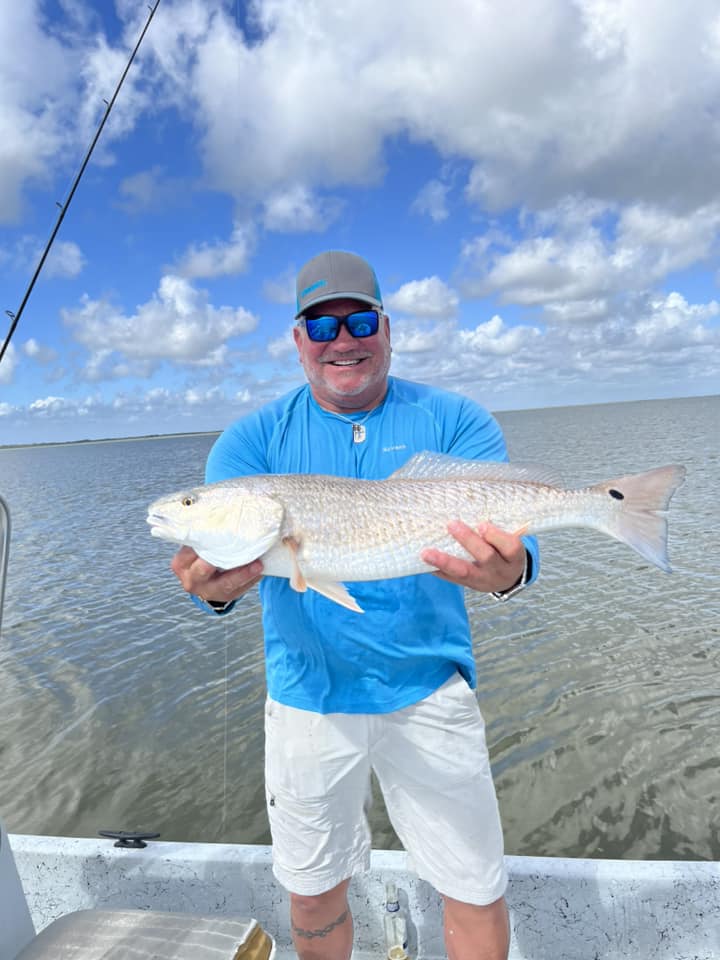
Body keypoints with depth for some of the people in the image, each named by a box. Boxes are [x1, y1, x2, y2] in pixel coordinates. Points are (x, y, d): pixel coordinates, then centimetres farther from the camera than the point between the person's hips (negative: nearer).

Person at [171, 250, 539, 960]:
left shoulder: (454, 421, -4)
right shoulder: (254, 438, -3)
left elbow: (506, 527, -15)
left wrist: (510, 569, -39)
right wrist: (216, 582, -40)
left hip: (430, 690, 0)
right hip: (308, 696, 1)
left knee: (477, 892, 12)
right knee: (313, 893, 20)